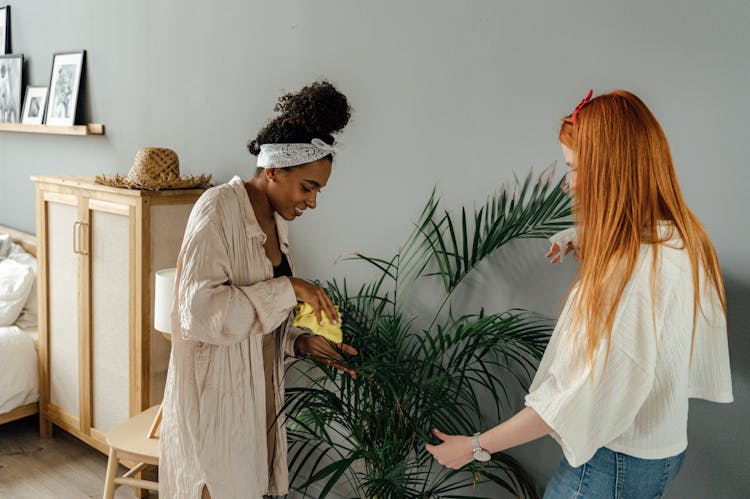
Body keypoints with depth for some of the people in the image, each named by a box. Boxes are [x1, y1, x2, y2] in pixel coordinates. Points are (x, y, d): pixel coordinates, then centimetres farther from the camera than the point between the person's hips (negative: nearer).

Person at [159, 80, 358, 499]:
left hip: (260, 392, 8)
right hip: (214, 397, -7)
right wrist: (288, 289, -22)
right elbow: (198, 311, -24)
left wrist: (303, 343, 0)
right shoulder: (219, 208, -14)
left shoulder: (276, 222, 9)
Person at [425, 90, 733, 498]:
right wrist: (593, 253, 5)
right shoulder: (683, 241, -1)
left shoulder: (631, 272, -30)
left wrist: (475, 446, -19)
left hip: (615, 464, -9)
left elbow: (577, 398, -28)